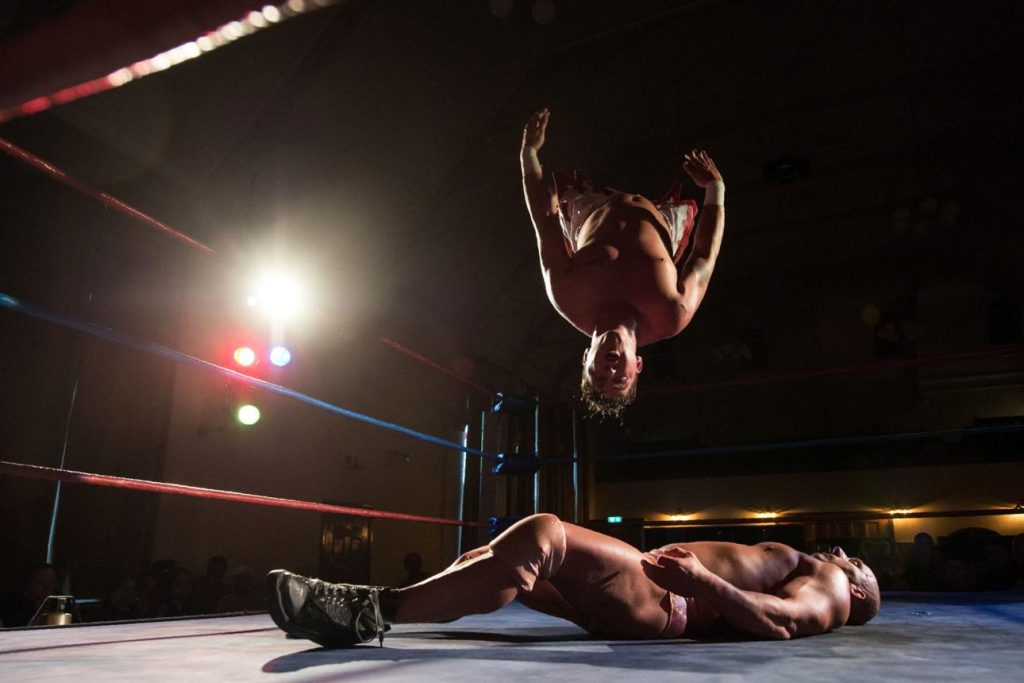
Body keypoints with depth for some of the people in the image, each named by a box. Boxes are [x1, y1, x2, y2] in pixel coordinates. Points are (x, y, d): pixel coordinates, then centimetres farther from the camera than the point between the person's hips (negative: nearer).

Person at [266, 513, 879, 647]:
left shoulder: (828, 592, 12)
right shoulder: (791, 565, 36)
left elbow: (777, 621, -10)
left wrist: (701, 580, -21)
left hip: (662, 603, -9)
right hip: (643, 584, 9)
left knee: (541, 534, -30)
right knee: (506, 559, 1)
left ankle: (373, 612, -32)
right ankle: (363, 607, -6)